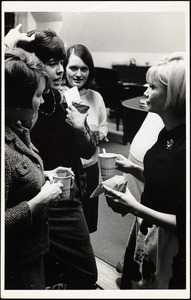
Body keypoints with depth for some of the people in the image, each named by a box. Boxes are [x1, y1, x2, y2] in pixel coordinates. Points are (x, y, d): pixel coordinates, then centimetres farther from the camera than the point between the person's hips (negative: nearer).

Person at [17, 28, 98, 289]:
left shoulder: (63, 100, -3)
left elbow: (88, 152, 4)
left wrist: (80, 129, -14)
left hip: (68, 201, 5)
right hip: (39, 207, -4)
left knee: (84, 273, 17)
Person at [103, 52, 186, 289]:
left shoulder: (183, 148, -27)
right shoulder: (168, 133, 1)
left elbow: (183, 223, -26)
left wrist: (134, 208, -28)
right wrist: (134, 169, 0)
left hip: (169, 245, -8)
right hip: (146, 232, 8)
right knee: (133, 283, 27)